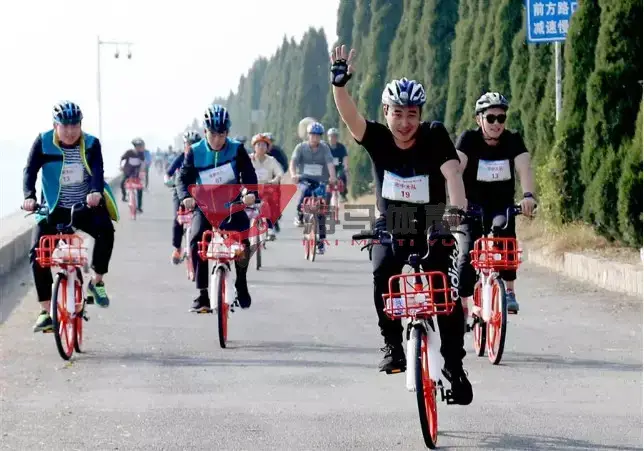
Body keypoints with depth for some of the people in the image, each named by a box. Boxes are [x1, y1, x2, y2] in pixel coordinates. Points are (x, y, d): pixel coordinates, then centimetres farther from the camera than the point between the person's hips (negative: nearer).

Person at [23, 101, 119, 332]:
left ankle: (97, 282, -9)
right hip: (54, 208, 1)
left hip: (86, 207, -1)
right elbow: (30, 171, -14)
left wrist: (96, 192, -40)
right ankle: (45, 311, -7)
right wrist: (29, 197, -33)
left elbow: (97, 171, -18)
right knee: (37, 252, -16)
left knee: (105, 230, -31)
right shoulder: (43, 143, -5)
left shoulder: (91, 144, -4)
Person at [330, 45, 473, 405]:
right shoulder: (378, 138, -11)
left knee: (448, 293, -15)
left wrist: (459, 208, -46)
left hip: (432, 227, 0)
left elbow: (452, 173, -28)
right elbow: (349, 116, -28)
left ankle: (454, 364, 3)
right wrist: (339, 83, -46)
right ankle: (393, 343, -8)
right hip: (390, 228, 1)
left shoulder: (435, 136, -14)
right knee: (383, 275, -28)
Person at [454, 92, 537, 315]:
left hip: (501, 206, 1)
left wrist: (528, 195, -44)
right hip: (472, 207, -1)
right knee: (467, 253, -16)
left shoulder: (513, 141, -8)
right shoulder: (468, 139, -13)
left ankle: (509, 291, -8)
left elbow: (524, 169, -23)